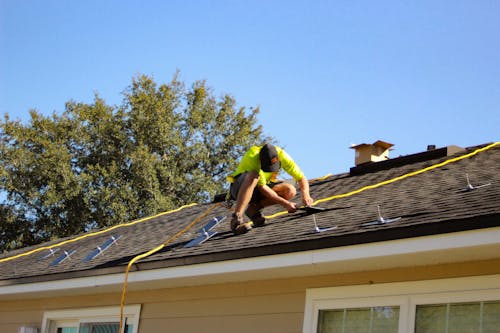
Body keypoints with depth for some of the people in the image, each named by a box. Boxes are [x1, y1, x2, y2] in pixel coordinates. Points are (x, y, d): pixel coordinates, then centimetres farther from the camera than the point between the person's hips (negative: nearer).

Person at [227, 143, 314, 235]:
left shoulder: (281, 155, -19)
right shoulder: (252, 156, -32)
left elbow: (301, 177, -14)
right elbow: (262, 187, -32)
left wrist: (305, 195, -32)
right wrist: (284, 203, -36)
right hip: (240, 186, -5)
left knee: (291, 191, -19)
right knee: (253, 175, -39)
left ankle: (253, 208, -13)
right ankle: (236, 218, -45)